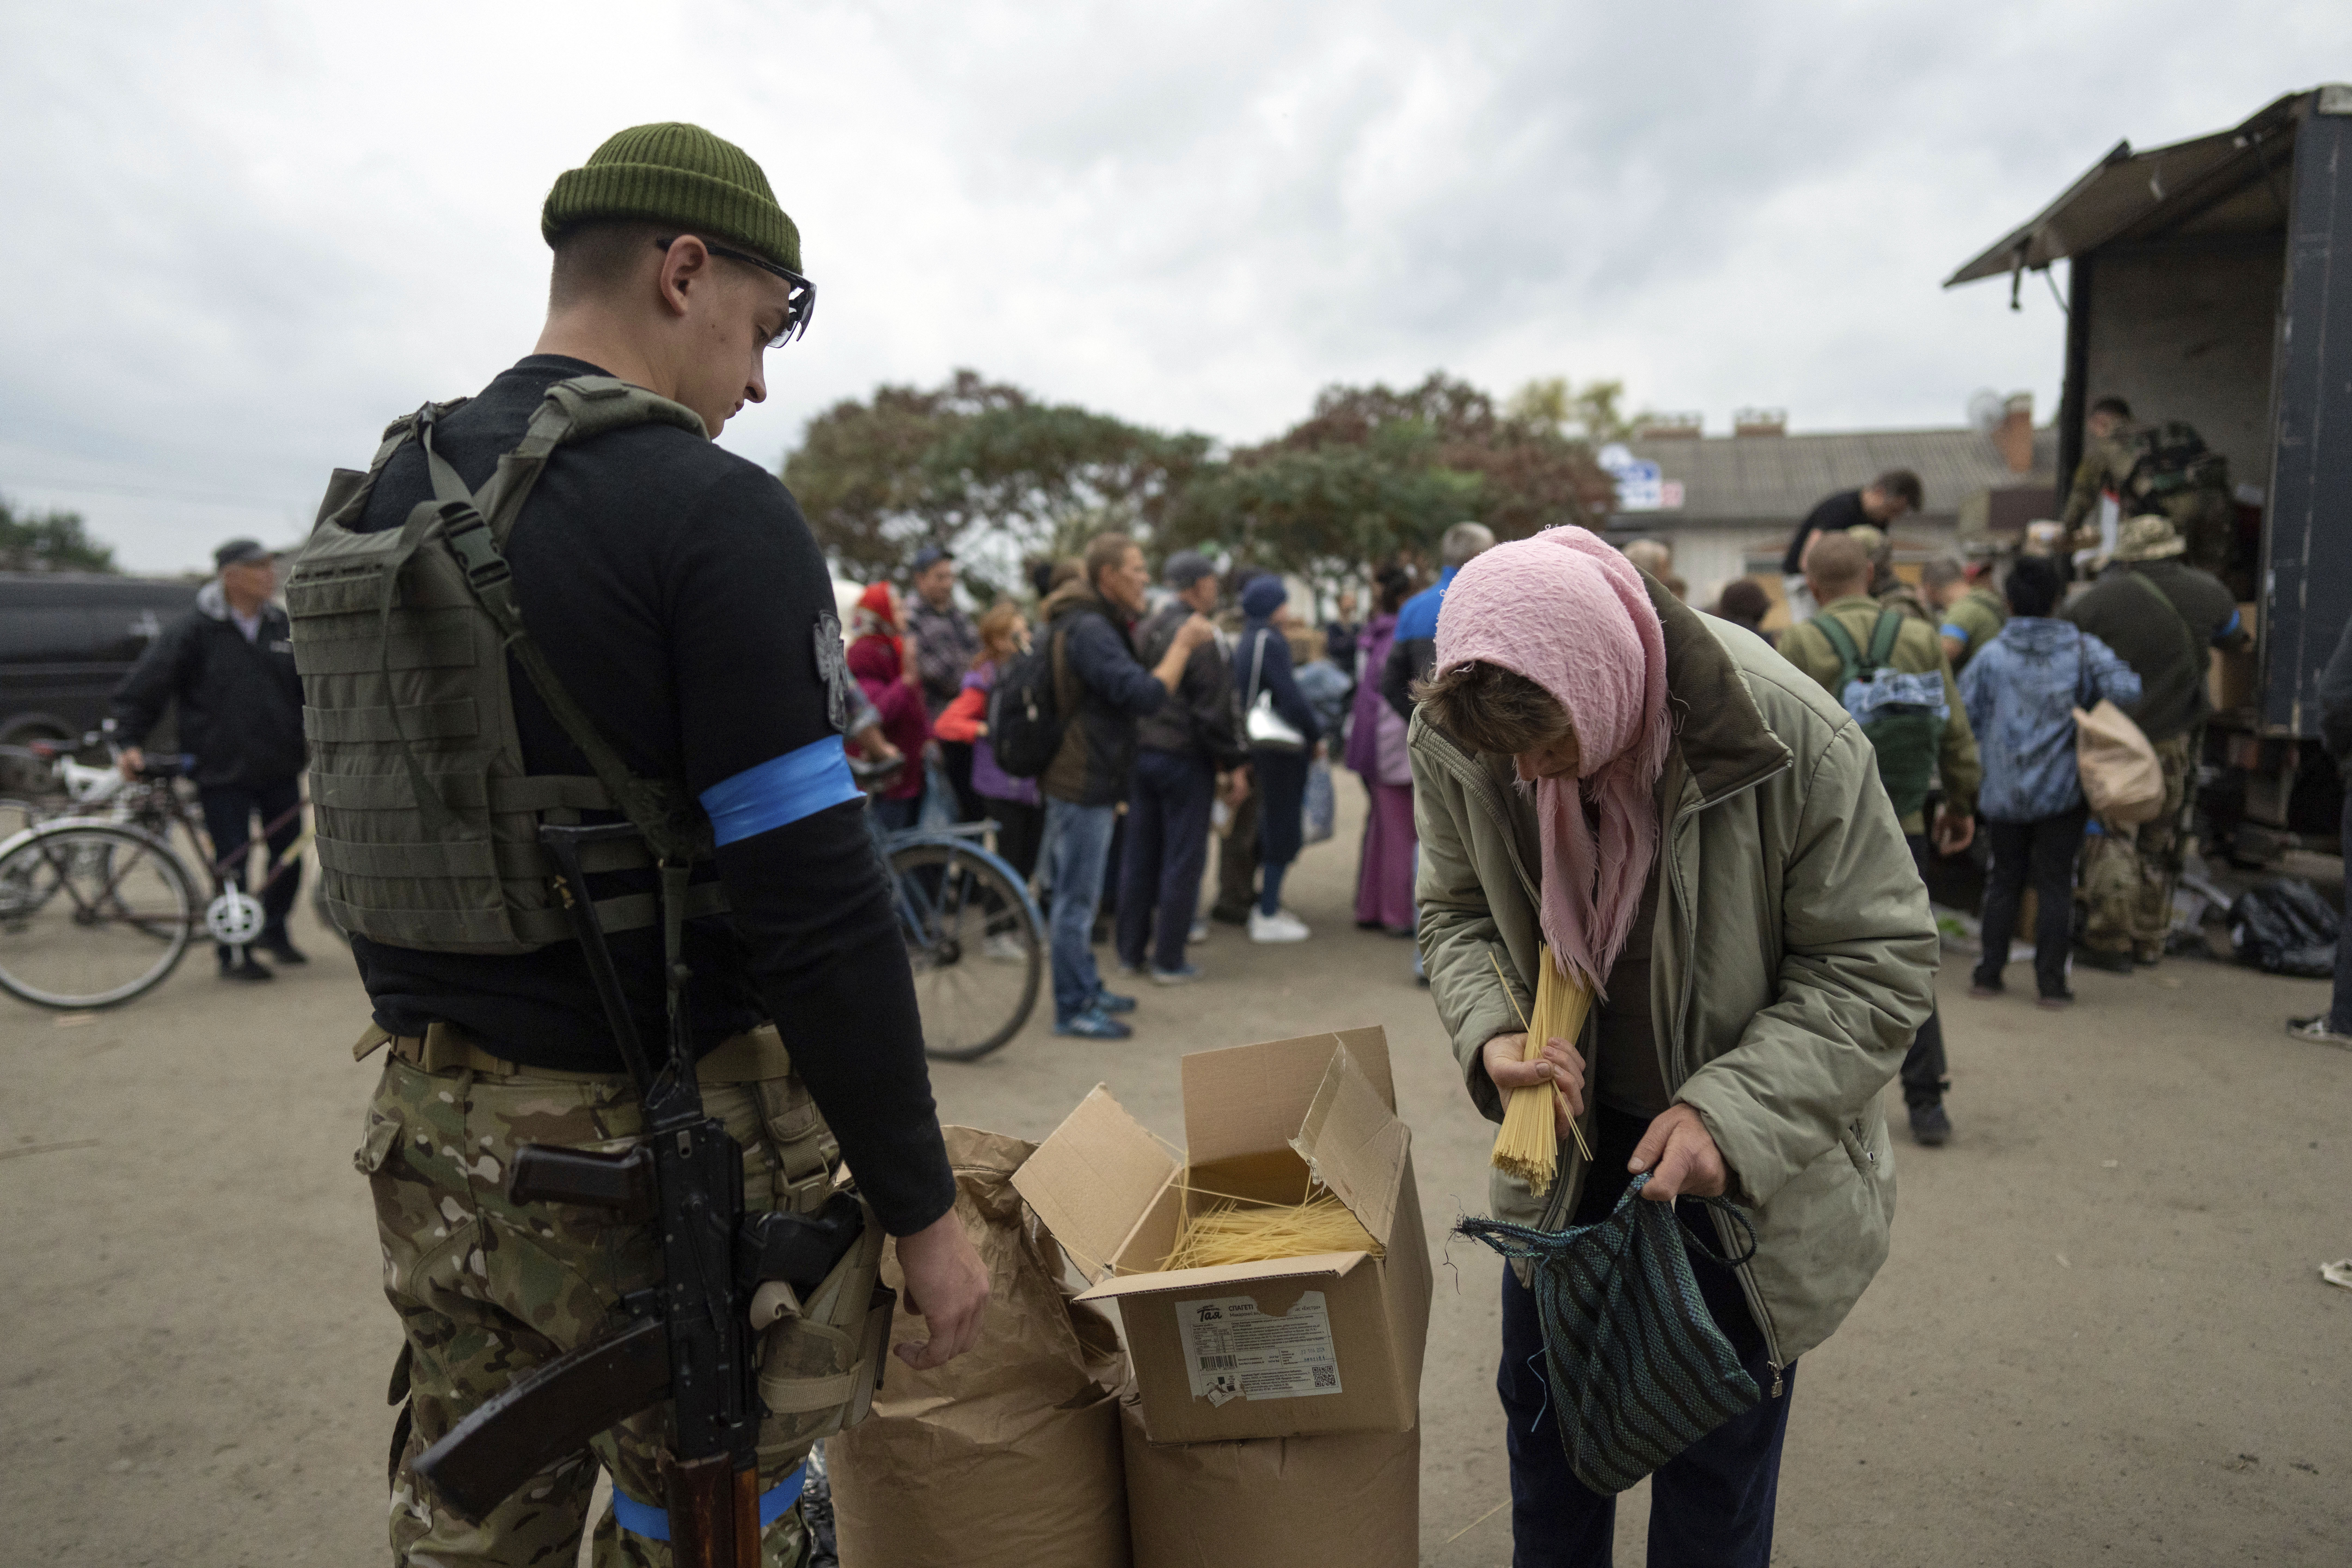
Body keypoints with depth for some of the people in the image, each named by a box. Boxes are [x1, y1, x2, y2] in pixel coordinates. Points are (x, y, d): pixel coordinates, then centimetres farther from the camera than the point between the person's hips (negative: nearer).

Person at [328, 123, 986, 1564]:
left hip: (433, 1126, 8)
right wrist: (923, 1208, -14)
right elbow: (816, 898, -21)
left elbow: (360, 825, 14)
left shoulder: (381, 503, 8)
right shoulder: (715, 510, -17)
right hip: (656, 1145, -7)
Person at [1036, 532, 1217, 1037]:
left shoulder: (1091, 624, 14)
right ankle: (1072, 1010, 6)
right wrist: (1185, 644, -19)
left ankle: (1086, 990, 31)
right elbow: (1144, 695, -27)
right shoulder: (1090, 629, -20)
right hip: (1084, 783, -11)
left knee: (1078, 895, 19)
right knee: (1077, 899, -3)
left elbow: (1124, 689, 25)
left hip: (1084, 780, 11)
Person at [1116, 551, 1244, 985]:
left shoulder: (1143, 630, 7)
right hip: (1185, 758, -7)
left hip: (1140, 752, 7)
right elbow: (1215, 709, -16)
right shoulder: (1200, 637, -16)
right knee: (1183, 861, 2)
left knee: (1138, 856, 13)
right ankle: (1169, 961, 7)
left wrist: (1134, 745, 18)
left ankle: (1131, 953, 21)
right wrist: (1234, 760, -5)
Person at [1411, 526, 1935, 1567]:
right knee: (1543, 1405, 22)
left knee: (1718, 1454, 13)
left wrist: (1730, 1114, -28)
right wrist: (1490, 1032, -21)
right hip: (1567, 1134, 4)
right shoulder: (1453, 737, -18)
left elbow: (1881, 965, -18)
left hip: (1745, 1161, -3)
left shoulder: (1795, 739, -28)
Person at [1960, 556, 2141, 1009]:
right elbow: (2126, 691, -15)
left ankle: (1989, 973, 14)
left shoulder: (1991, 655, -4)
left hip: (2003, 793, 1)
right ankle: (2051, 982, 8)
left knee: (2004, 881, 12)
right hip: (2063, 790, -1)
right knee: (2055, 885, 6)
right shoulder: (2083, 649, -4)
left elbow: (1962, 720, -3)